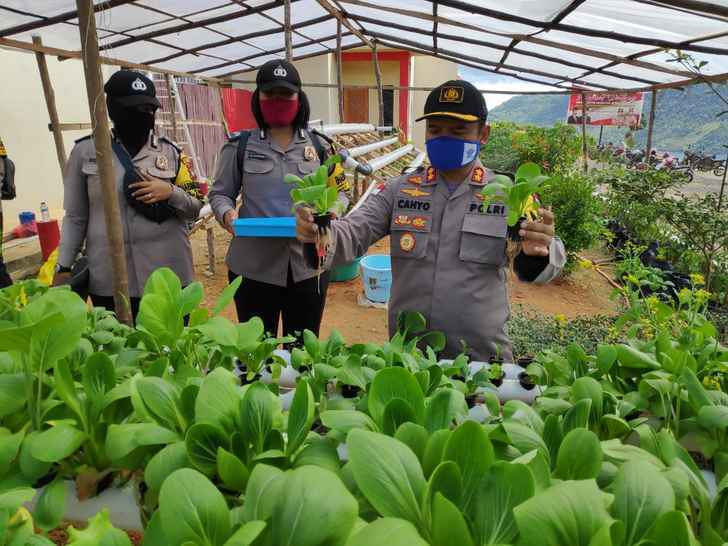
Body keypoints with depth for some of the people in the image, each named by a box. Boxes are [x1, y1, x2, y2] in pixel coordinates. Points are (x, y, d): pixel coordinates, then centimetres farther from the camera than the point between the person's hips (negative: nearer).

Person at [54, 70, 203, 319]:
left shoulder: (171, 152, 4)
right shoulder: (86, 151, 2)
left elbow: (195, 209, 6)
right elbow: (75, 216, 8)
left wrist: (170, 192, -13)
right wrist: (64, 267, 5)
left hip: (168, 276, 1)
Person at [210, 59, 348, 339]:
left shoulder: (319, 144, 6)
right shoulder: (240, 146, 3)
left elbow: (338, 192, 12)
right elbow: (219, 193, 9)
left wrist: (332, 210, -11)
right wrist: (227, 213, -14)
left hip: (308, 266, 1)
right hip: (253, 267, -1)